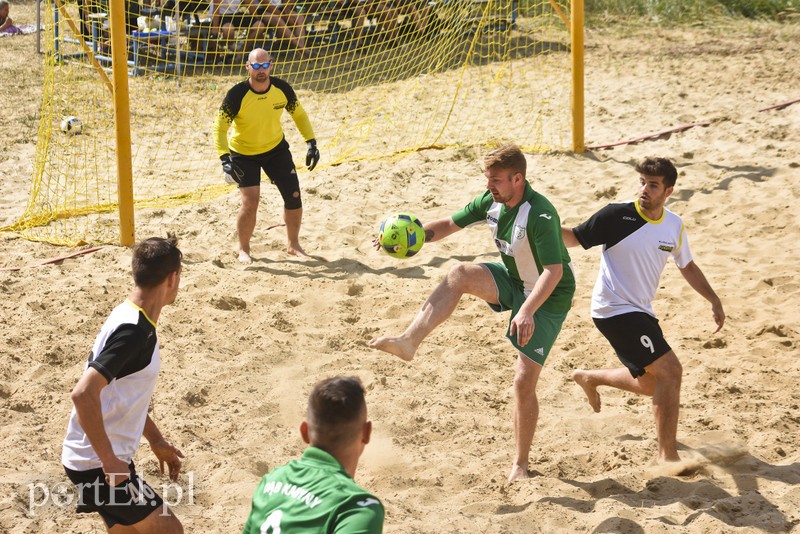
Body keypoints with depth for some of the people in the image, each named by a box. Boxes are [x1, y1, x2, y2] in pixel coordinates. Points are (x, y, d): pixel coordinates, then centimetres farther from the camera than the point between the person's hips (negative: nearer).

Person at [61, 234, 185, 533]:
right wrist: (109, 461, -25)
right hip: (97, 463, -9)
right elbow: (84, 394, -32)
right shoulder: (133, 331, -23)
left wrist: (156, 441, 24)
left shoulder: (131, 320, 9)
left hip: (102, 457, 9)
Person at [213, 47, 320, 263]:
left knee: (293, 196, 2)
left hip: (276, 148, 4)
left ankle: (293, 245, 25)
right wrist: (225, 159, -34)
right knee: (250, 202, -15)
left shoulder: (282, 89, -17)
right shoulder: (237, 94, -26)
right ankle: (243, 249, 10)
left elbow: (299, 115, 1)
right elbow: (219, 127, -22)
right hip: (243, 154, -3)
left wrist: (311, 143, -7)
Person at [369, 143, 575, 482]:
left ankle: (520, 464, 7)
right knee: (460, 275, -23)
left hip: (548, 296, -7)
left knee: (524, 382, -9)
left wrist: (527, 312, -49)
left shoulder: (540, 215, -30)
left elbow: (554, 270, -37)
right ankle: (409, 342, -31)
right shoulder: (492, 201, -7)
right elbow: (451, 224, 4)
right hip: (512, 280, 7)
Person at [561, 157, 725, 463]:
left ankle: (589, 378, 43)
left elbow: (687, 266, 18)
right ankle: (667, 455, -8)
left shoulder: (674, 226, 3)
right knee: (670, 371, -17)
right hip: (615, 310, -8)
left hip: (641, 311, 8)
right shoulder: (617, 216, -15)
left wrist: (714, 300, 11)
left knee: (651, 384, 19)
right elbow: (575, 238, -8)